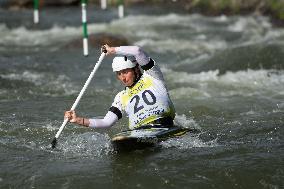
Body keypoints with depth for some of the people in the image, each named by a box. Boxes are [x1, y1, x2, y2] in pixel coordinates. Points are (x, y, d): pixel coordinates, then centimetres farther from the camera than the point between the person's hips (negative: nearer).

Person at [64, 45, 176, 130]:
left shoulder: (151, 77, 13)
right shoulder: (122, 98, 24)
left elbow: (137, 51, 0)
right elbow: (107, 122, 14)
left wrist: (113, 50, 11)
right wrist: (79, 120, 4)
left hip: (164, 129, -3)